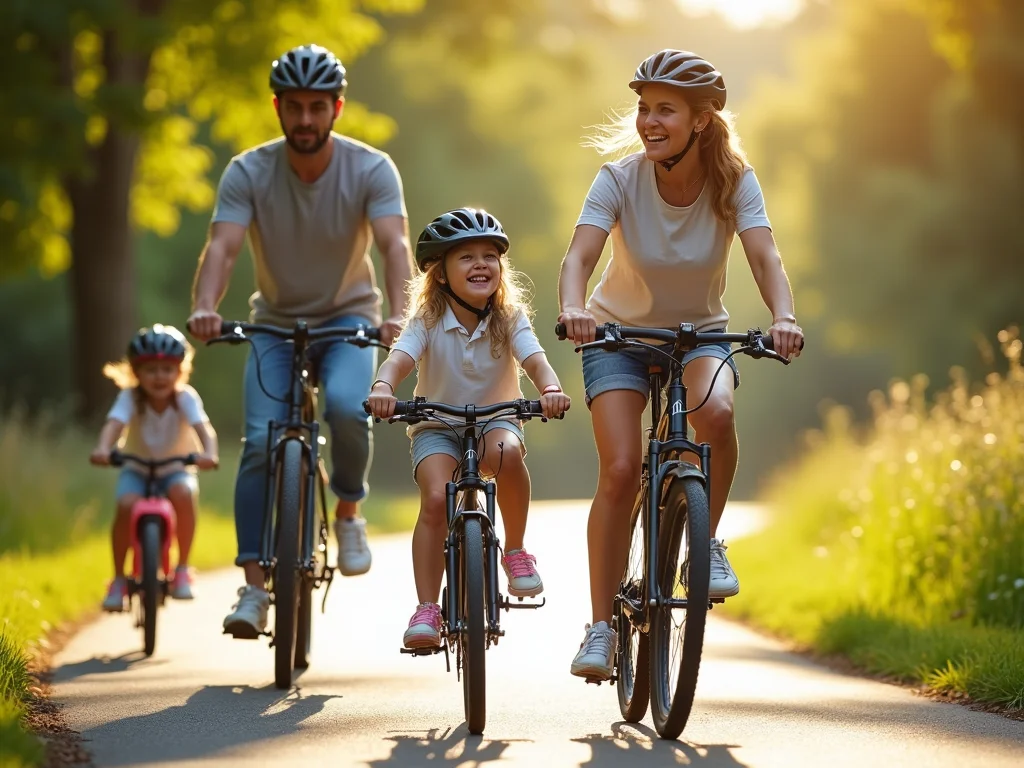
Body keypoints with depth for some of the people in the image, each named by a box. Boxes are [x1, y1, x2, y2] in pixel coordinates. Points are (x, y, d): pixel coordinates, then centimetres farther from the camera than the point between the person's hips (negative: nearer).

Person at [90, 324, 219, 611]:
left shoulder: (186, 397, -18)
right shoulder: (130, 397, -18)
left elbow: (204, 427, -34)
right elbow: (114, 424, -36)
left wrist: (209, 453, -57)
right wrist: (102, 449, -59)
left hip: (175, 469, 0)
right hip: (137, 470, 0)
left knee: (183, 493, -35)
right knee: (126, 505, -31)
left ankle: (182, 569, -17)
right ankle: (119, 579, -13)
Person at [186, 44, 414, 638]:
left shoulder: (371, 170, -15)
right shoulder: (249, 172, -13)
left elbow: (396, 244, -28)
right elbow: (222, 247, -25)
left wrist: (399, 315, -47)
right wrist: (204, 308, -45)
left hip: (349, 318, -1)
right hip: (276, 321, 1)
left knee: (347, 407, -31)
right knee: (260, 443, -16)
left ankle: (349, 512, -3)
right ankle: (255, 589, -12)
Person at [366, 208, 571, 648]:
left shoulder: (509, 318, -8)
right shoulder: (428, 321, -11)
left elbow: (535, 360, -22)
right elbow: (400, 358, -27)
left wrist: (550, 389, -46)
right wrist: (383, 387, -50)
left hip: (495, 418, 1)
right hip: (437, 428, 0)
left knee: (506, 451, -35)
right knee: (435, 499, -26)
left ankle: (515, 550, -13)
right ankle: (427, 609, -19)